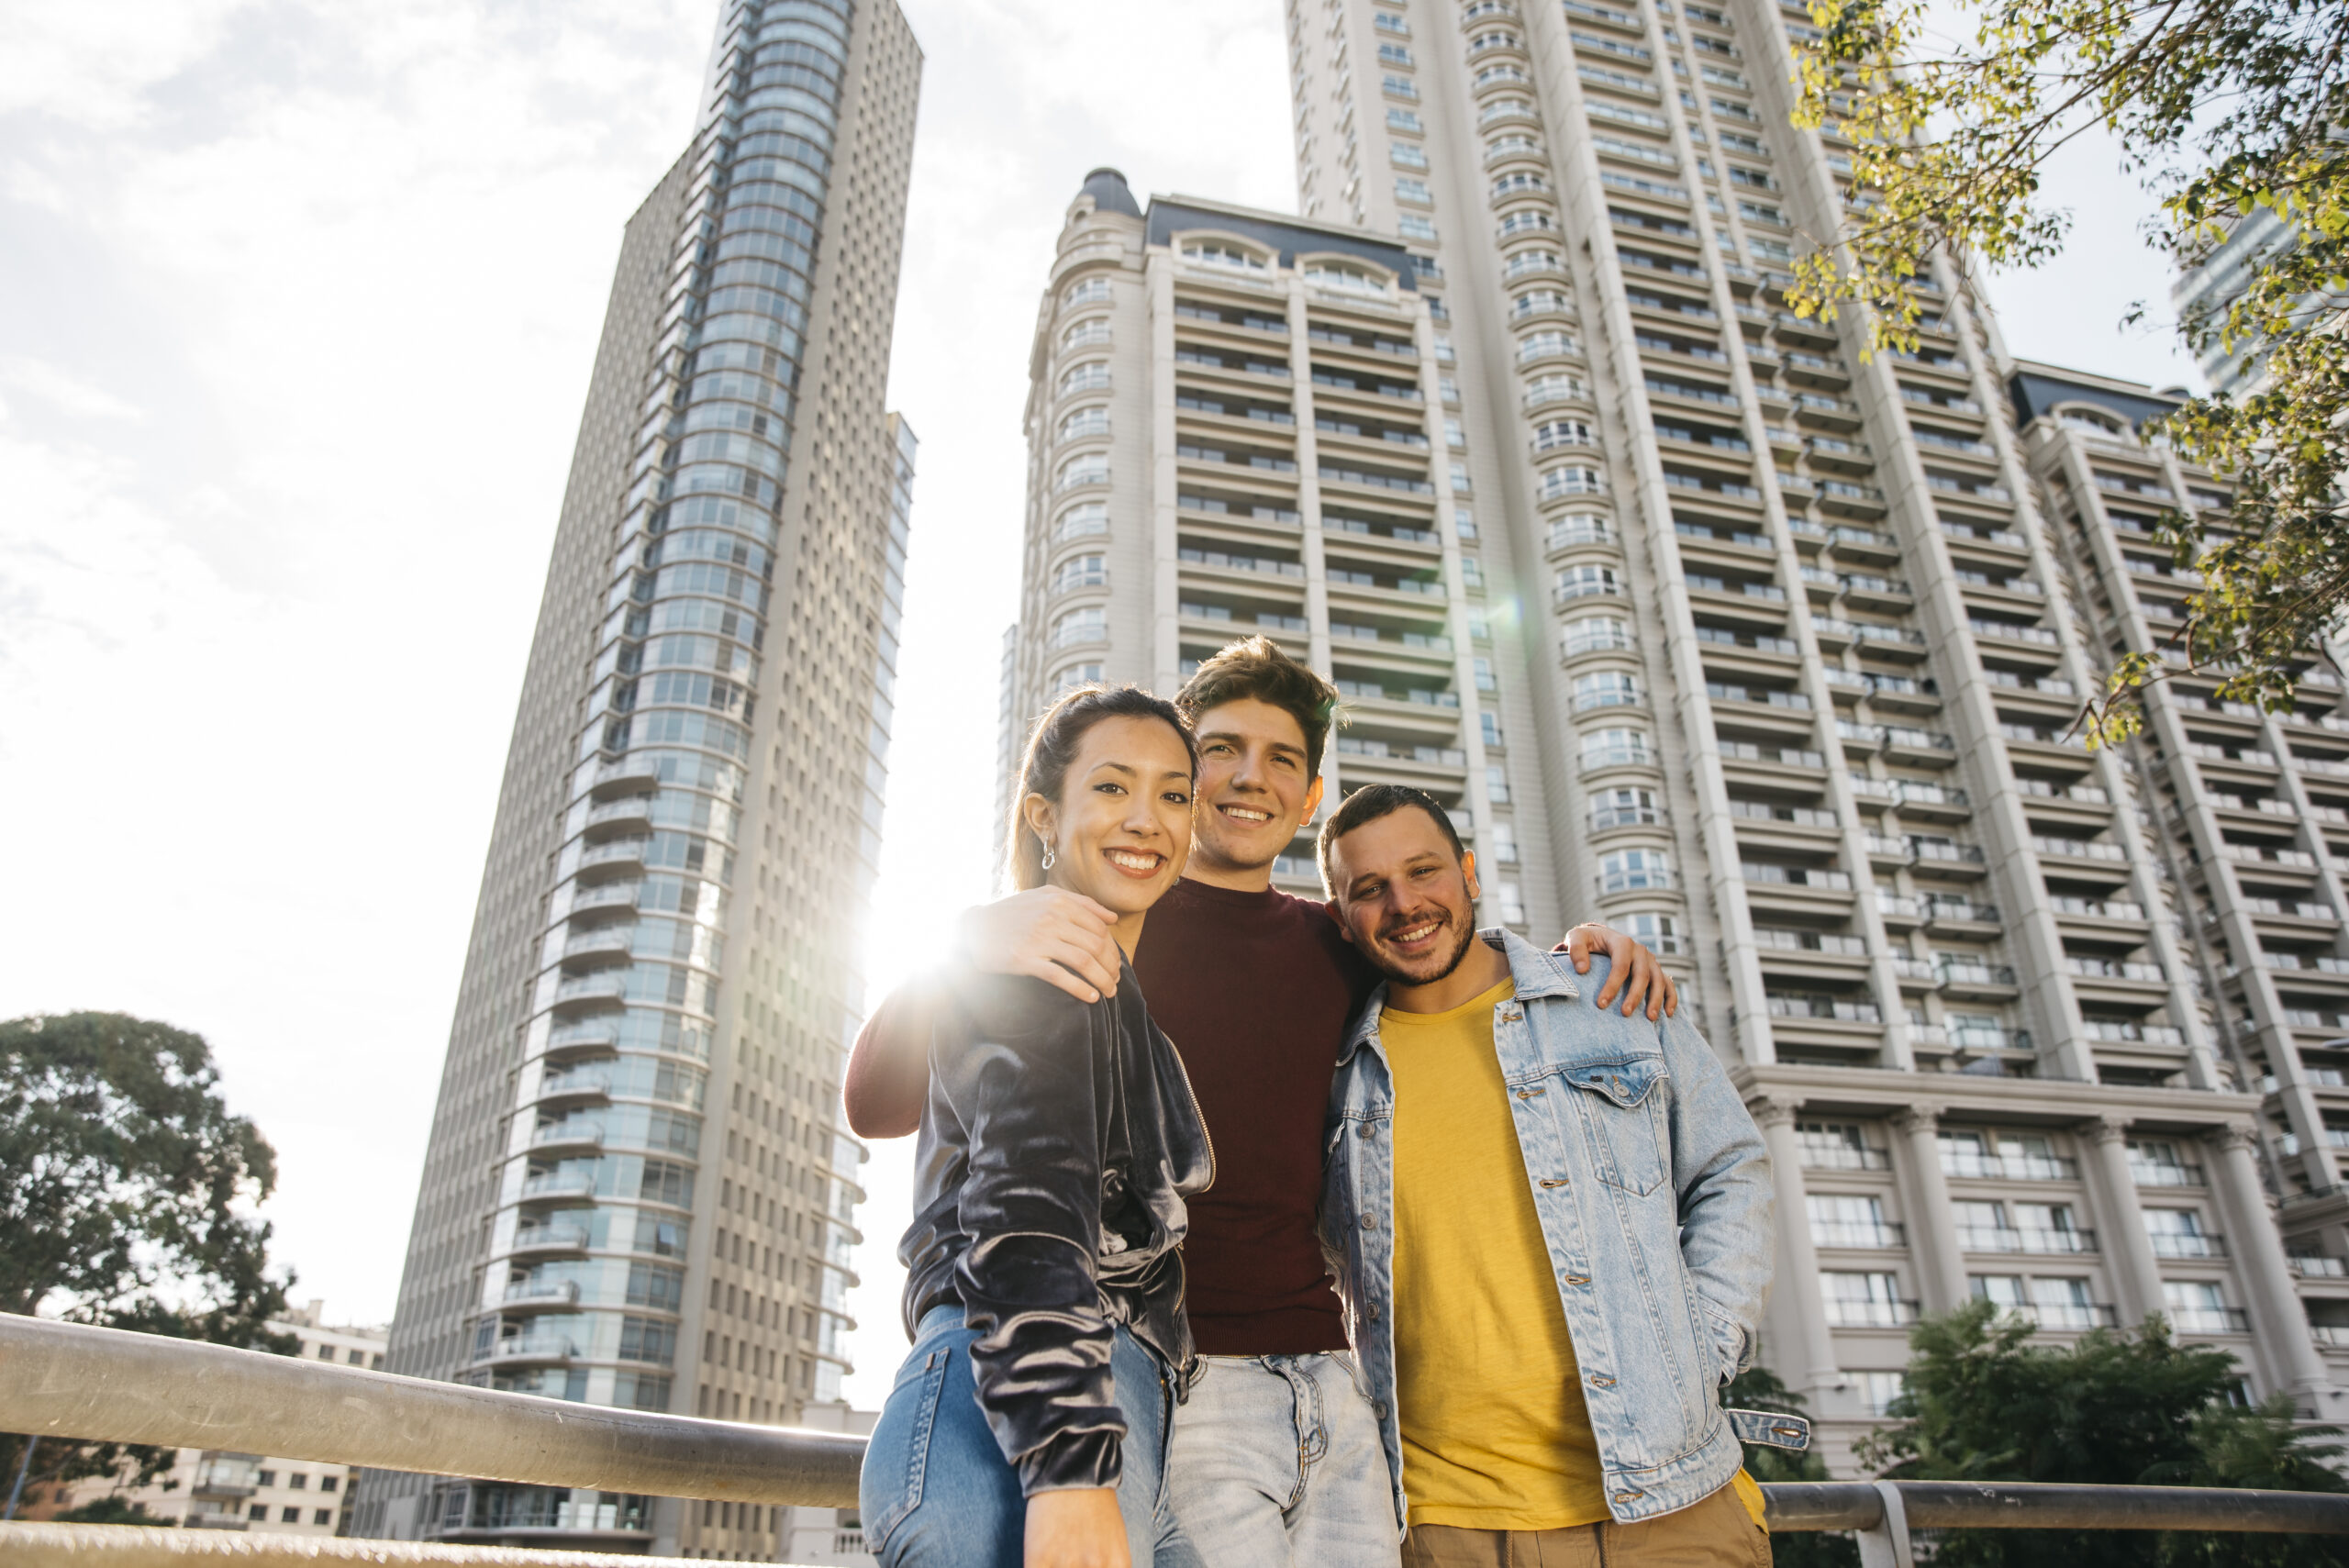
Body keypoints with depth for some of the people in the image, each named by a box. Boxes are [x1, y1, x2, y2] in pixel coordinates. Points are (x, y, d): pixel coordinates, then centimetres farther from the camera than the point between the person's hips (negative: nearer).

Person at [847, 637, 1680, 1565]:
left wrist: (1566, 958, 8)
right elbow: (876, 1103, -8)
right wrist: (975, 943, -28)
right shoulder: (1104, 927, -2)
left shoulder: (1336, 948, 11)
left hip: (1328, 1385, 5)